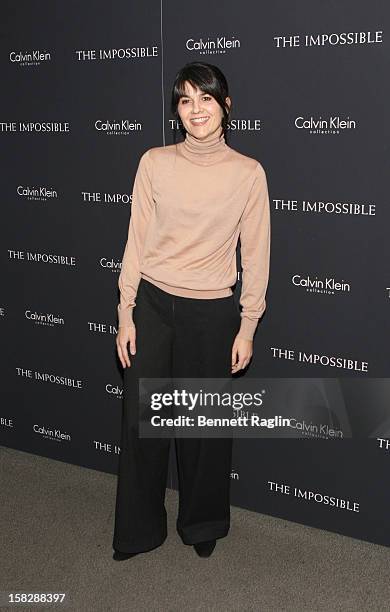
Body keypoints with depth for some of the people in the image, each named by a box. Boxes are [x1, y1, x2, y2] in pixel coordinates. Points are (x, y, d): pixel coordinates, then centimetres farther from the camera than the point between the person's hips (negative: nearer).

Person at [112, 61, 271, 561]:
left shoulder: (248, 173, -4)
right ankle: (138, 530, 27)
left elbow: (255, 255, 0)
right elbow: (136, 241, 2)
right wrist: (125, 315, 0)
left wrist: (247, 327, -1)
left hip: (212, 312, -1)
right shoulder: (154, 163, -1)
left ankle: (203, 524, 34)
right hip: (152, 303, 1)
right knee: (140, 421, 6)